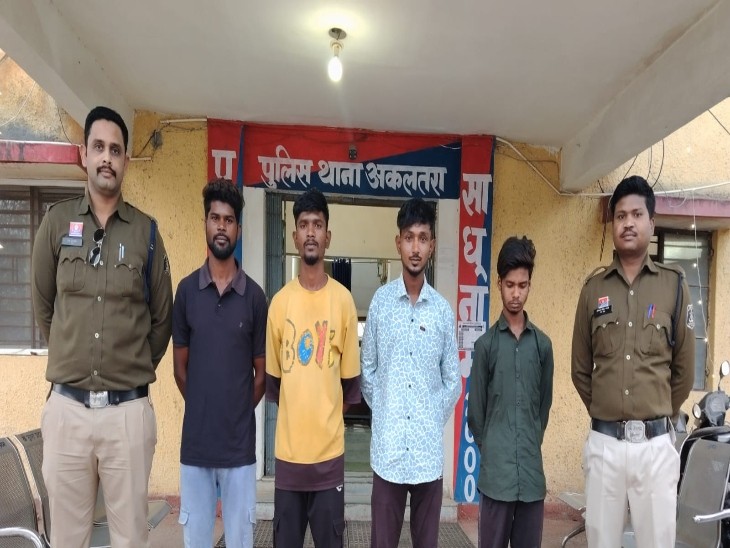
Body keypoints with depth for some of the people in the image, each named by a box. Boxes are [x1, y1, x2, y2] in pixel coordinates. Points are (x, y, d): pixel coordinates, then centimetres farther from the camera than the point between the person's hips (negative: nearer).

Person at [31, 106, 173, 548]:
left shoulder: (146, 231, 1)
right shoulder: (57, 222, 3)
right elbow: (43, 308, 12)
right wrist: (72, 359, 13)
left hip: (129, 409, -1)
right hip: (66, 407, 1)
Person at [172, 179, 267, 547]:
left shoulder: (254, 295, -4)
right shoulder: (186, 290, -2)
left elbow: (261, 371, 3)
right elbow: (180, 367, 5)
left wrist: (239, 412, 5)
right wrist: (202, 408, 6)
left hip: (240, 442, -1)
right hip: (194, 441, 1)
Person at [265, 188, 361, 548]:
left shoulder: (343, 300, -4)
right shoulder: (280, 301, -1)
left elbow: (350, 378, 3)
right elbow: (272, 377, 8)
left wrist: (326, 418, 6)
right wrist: (297, 416, 9)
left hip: (330, 449, -1)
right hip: (288, 448, 1)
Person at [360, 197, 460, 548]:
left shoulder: (443, 310, 1)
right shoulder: (380, 301, -1)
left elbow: (453, 380, 8)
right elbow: (367, 369, 5)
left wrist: (434, 422, 3)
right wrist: (383, 413, 1)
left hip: (429, 450, 1)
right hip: (387, 447, -1)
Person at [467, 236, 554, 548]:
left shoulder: (542, 344, 4)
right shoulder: (486, 344, -3)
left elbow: (545, 402, 12)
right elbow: (475, 408, 3)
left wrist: (533, 445, 12)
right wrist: (489, 450, 6)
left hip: (532, 470, 2)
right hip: (496, 471, -2)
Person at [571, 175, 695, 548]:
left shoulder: (674, 285, 0)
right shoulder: (594, 287, 4)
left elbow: (684, 368, 6)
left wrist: (660, 416, 12)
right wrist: (604, 413, 12)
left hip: (656, 443, -1)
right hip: (603, 442, 1)